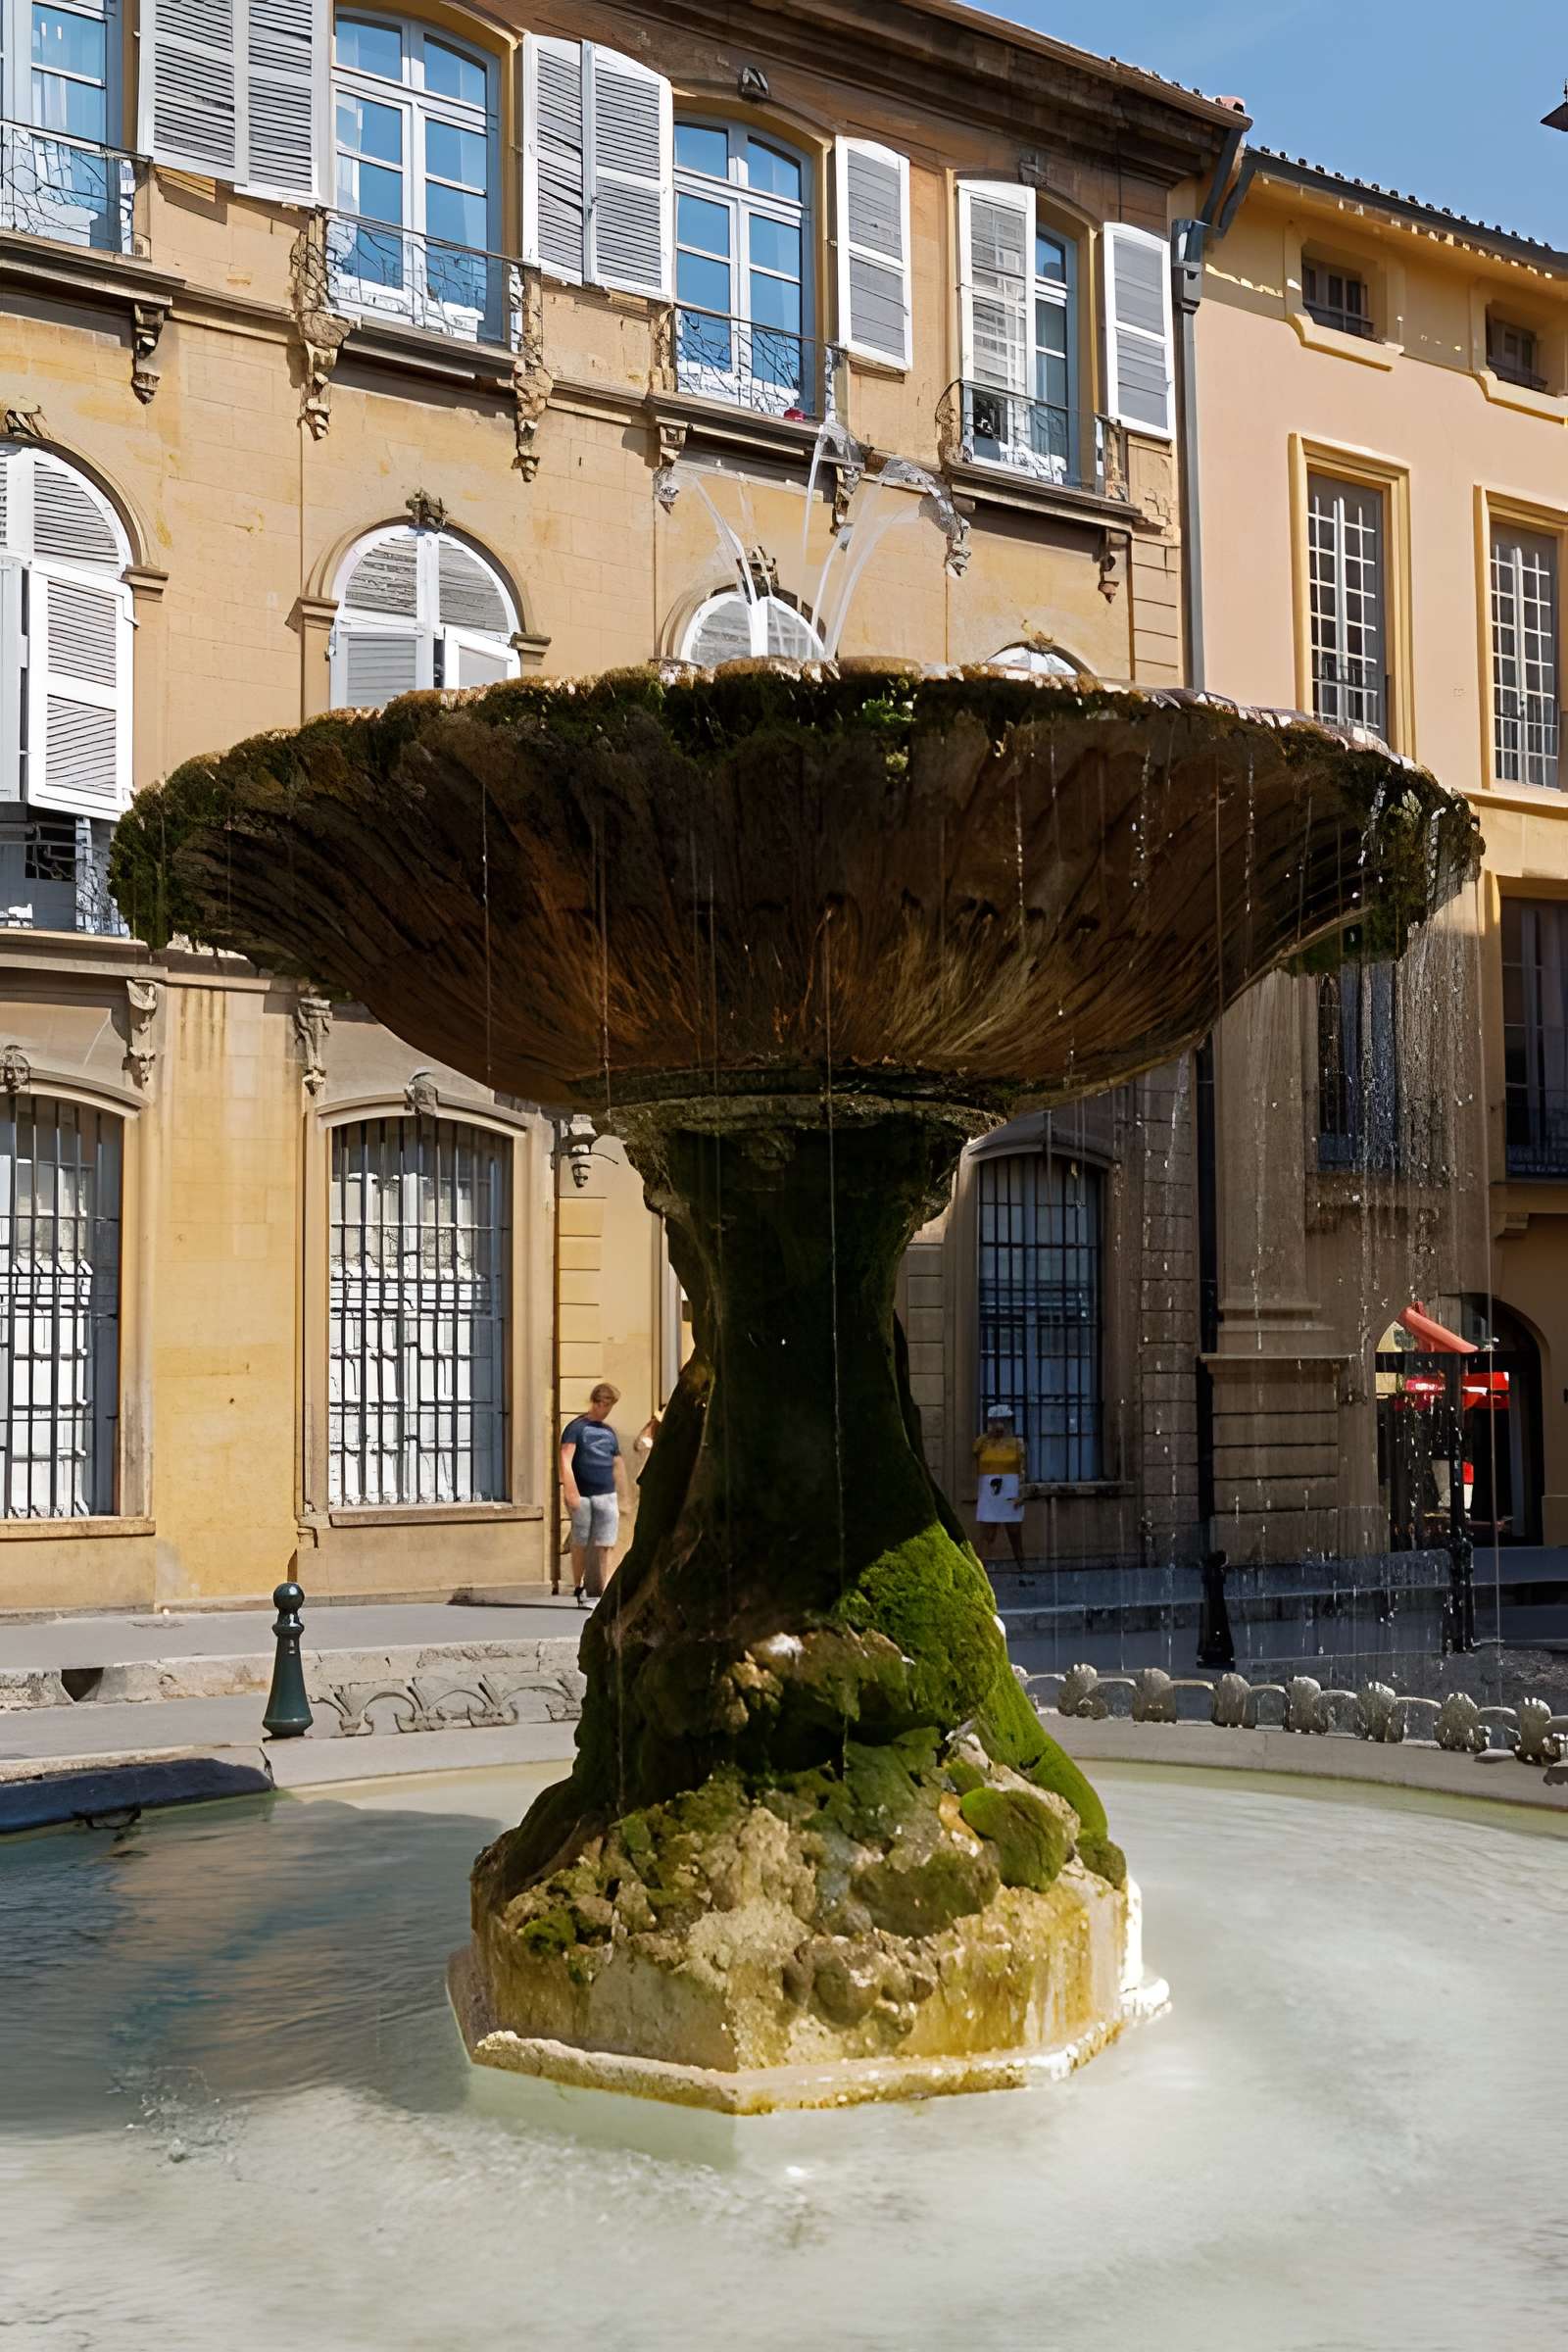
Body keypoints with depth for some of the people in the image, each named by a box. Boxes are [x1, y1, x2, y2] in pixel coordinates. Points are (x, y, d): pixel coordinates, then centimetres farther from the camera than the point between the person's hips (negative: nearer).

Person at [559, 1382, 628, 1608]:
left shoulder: (609, 1432, 16)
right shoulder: (577, 1427, -1)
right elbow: (565, 1460, -12)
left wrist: (621, 1497, 17)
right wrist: (571, 1491, -22)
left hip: (607, 1495, 4)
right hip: (582, 1496, -4)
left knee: (605, 1545, -2)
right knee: (581, 1544, 4)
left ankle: (597, 1590, 1)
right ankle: (578, 1588, 17)